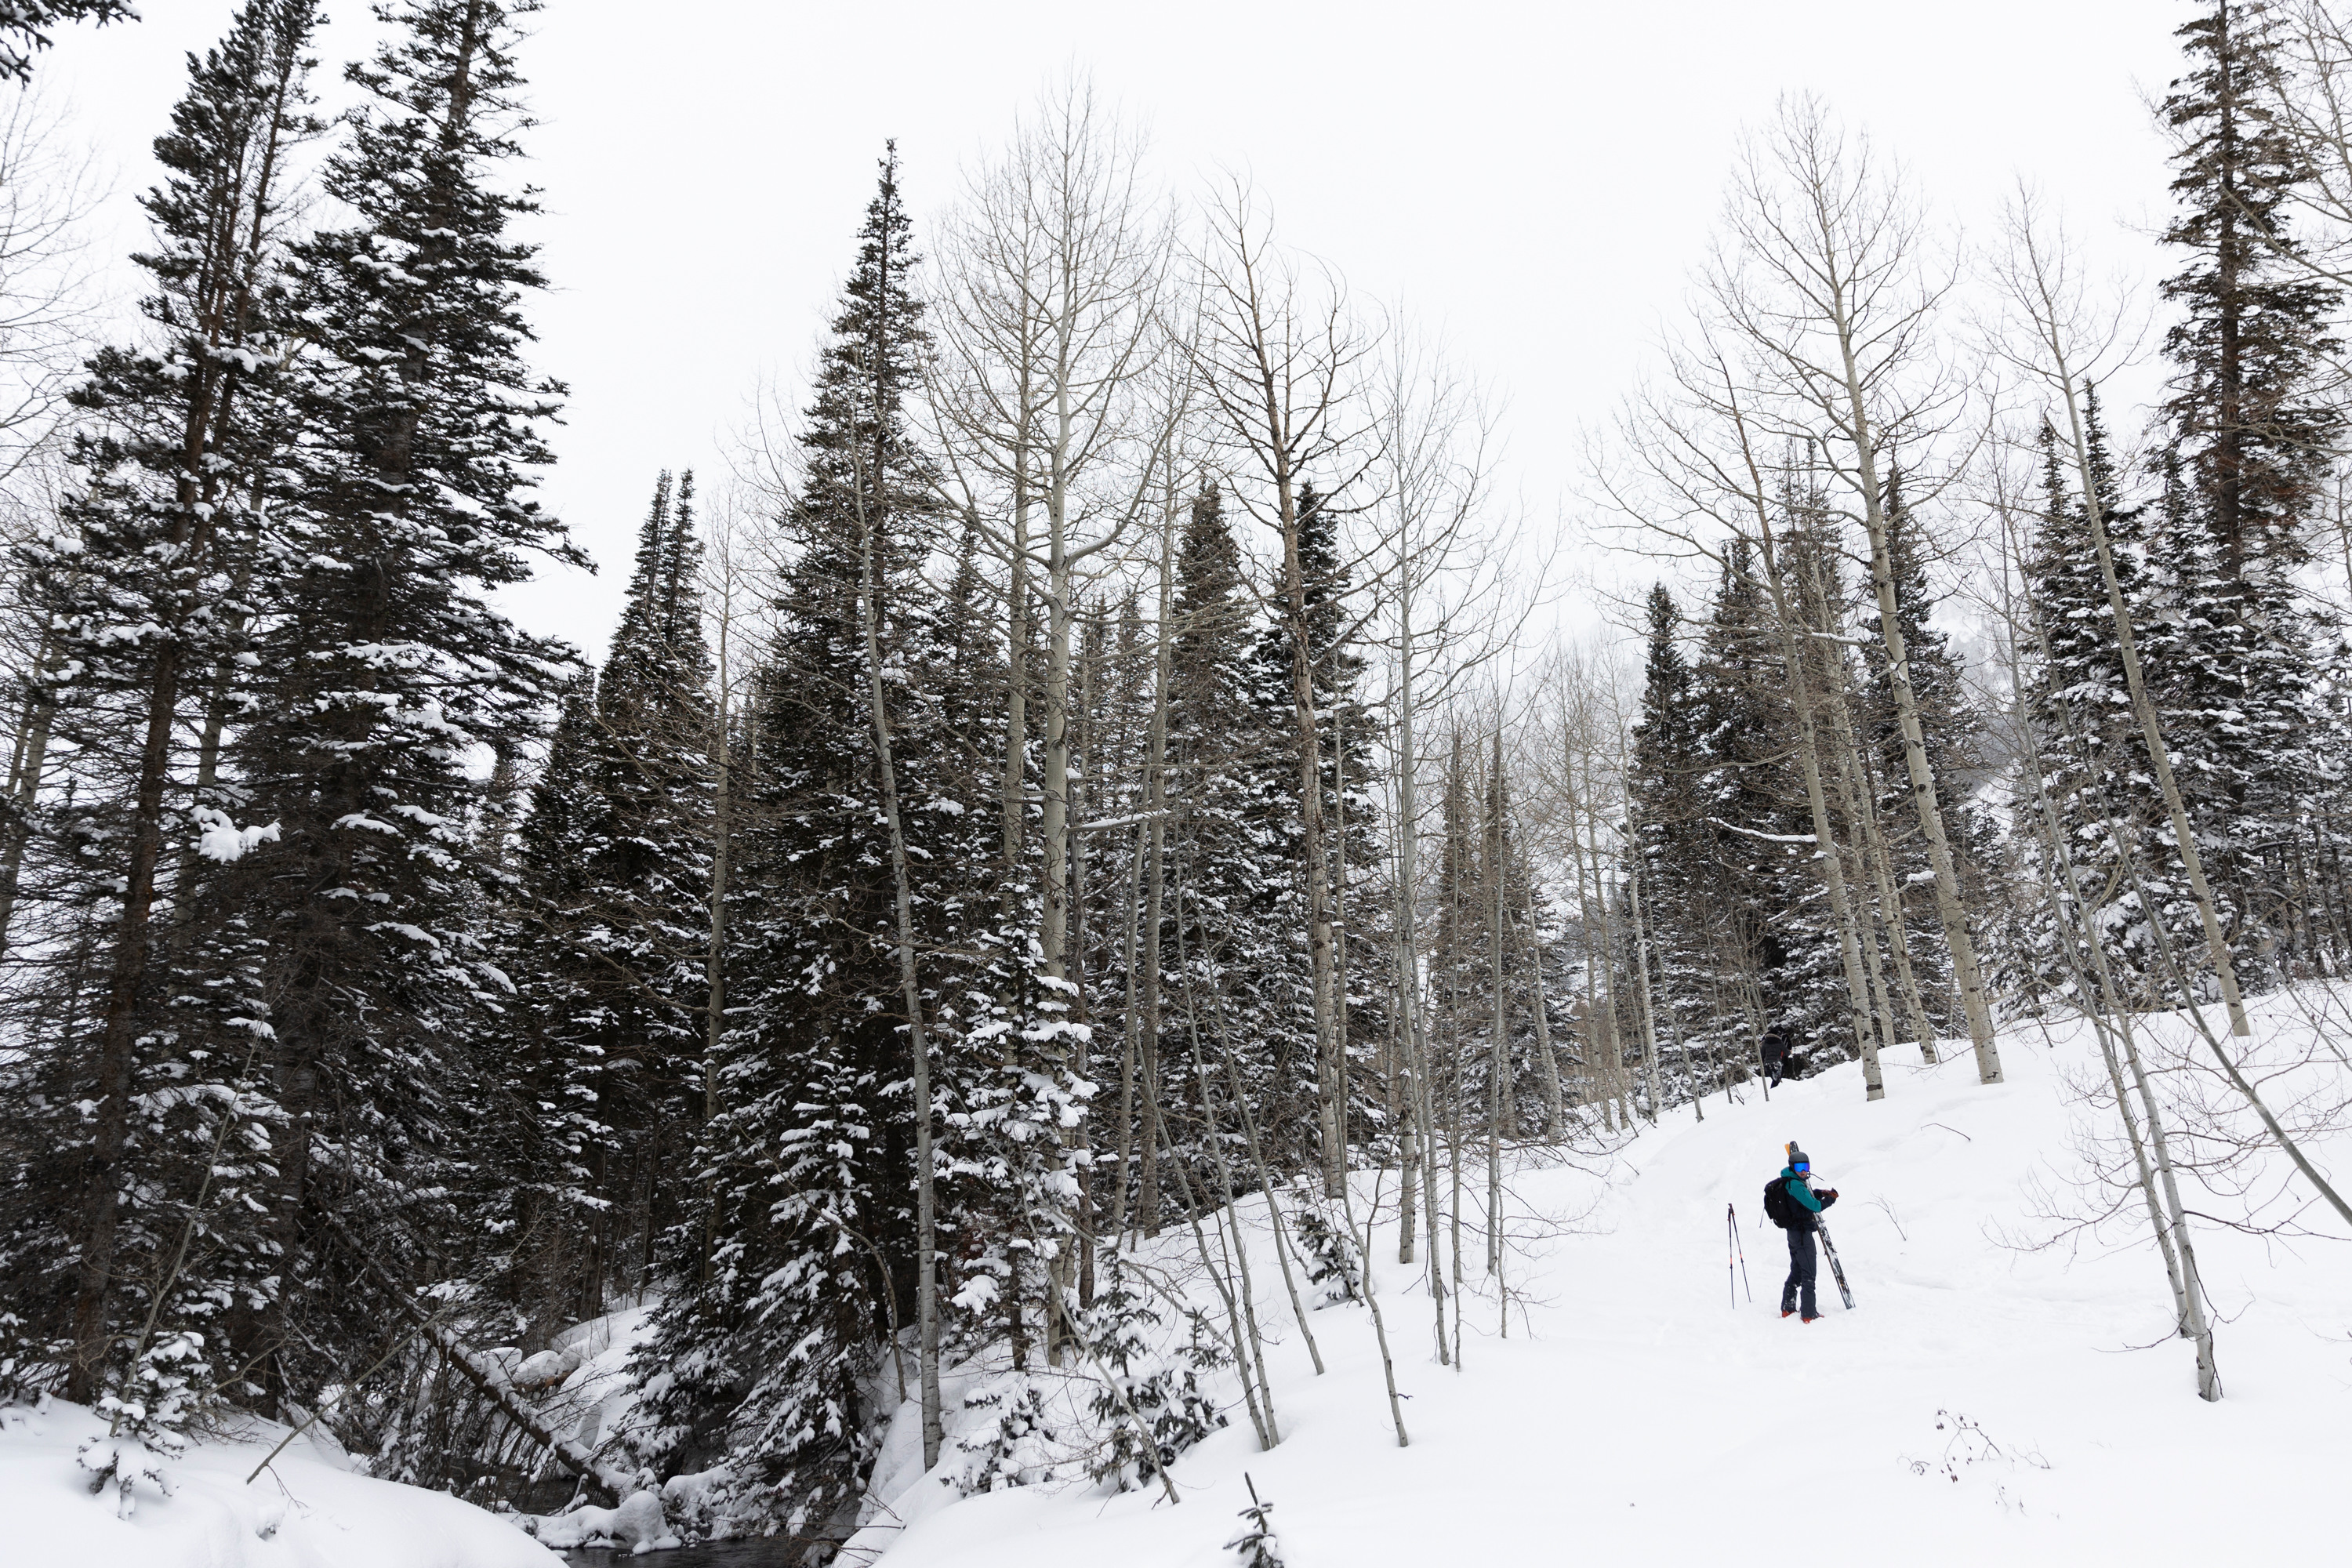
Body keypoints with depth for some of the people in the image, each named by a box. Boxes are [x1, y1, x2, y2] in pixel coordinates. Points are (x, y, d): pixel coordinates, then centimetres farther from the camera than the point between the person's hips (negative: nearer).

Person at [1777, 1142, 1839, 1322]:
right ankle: (1809, 1314, -3)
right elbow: (1814, 1206, -22)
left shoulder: (1791, 1182, 11)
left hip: (1794, 1231, 10)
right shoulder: (1795, 1184, -20)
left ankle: (1787, 1309, 25)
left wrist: (1819, 1194, 8)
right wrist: (1830, 1199, -5)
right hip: (1802, 1233, -10)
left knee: (1796, 1271, 19)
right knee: (1808, 1273, -5)